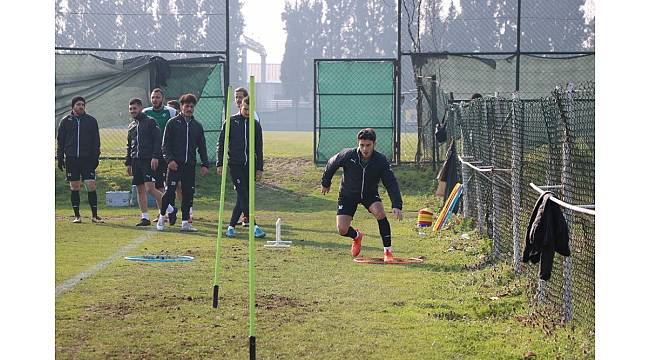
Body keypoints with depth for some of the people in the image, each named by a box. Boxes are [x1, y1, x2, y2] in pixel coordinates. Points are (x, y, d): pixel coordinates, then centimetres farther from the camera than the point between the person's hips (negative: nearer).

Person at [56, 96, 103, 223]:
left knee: (91, 186, -7)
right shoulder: (65, 121, 7)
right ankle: (77, 215, 11)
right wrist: (60, 158, 2)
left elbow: (96, 141, 8)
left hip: (87, 159, -1)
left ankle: (94, 215, -2)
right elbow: (60, 141, 10)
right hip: (71, 159, 1)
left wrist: (96, 158, -1)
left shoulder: (91, 121, 6)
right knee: (74, 187, 4)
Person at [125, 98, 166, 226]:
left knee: (150, 188, -16)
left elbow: (158, 140, -8)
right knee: (140, 190, 5)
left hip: (148, 160, -7)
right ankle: (145, 217, 9)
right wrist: (128, 163, 17)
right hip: (136, 161, 7)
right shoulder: (131, 126, 18)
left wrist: (155, 157, -17)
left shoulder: (150, 122, -1)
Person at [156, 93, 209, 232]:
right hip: (175, 163, -4)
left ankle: (185, 222, 6)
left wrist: (204, 164, 6)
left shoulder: (197, 126, 13)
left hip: (190, 165, 4)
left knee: (188, 193, 2)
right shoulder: (173, 122, 2)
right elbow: (165, 144, -1)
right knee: (170, 191, -9)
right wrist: (169, 159, -14)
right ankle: (162, 217, 8)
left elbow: (202, 147, 15)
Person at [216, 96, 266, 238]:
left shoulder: (256, 125, 10)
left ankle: (231, 226, 13)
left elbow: (259, 148, 14)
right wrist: (220, 164, -5)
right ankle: (254, 226, -18)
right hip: (235, 164, -3)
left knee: (243, 197, 3)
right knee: (243, 195, -13)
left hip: (250, 165, 3)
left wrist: (259, 168, 9)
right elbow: (221, 144, 2)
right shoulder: (230, 122, 1)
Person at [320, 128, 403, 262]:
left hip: (370, 194, 0)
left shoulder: (381, 160, -24)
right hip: (348, 194, 0)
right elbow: (331, 164, -3)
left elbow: (391, 183, -25)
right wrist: (325, 183, 9)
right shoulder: (347, 155, -24)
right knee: (342, 230, -11)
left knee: (380, 213, -31)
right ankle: (356, 236, 28)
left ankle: (388, 250, -16)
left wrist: (397, 205, -38)